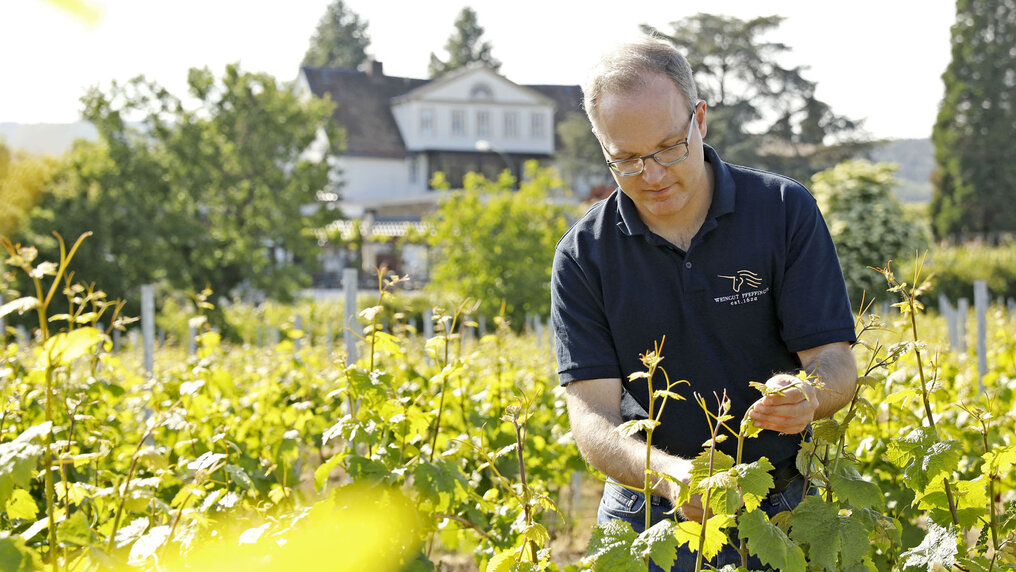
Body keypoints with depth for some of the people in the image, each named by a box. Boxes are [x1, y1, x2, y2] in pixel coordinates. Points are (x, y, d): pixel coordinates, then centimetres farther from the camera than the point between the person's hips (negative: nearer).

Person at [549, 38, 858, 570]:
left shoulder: (786, 211, -7)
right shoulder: (583, 255, -7)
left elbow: (835, 363, -8)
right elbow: (591, 416, -12)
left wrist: (806, 396, -31)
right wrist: (670, 476, -31)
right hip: (649, 515, 0)